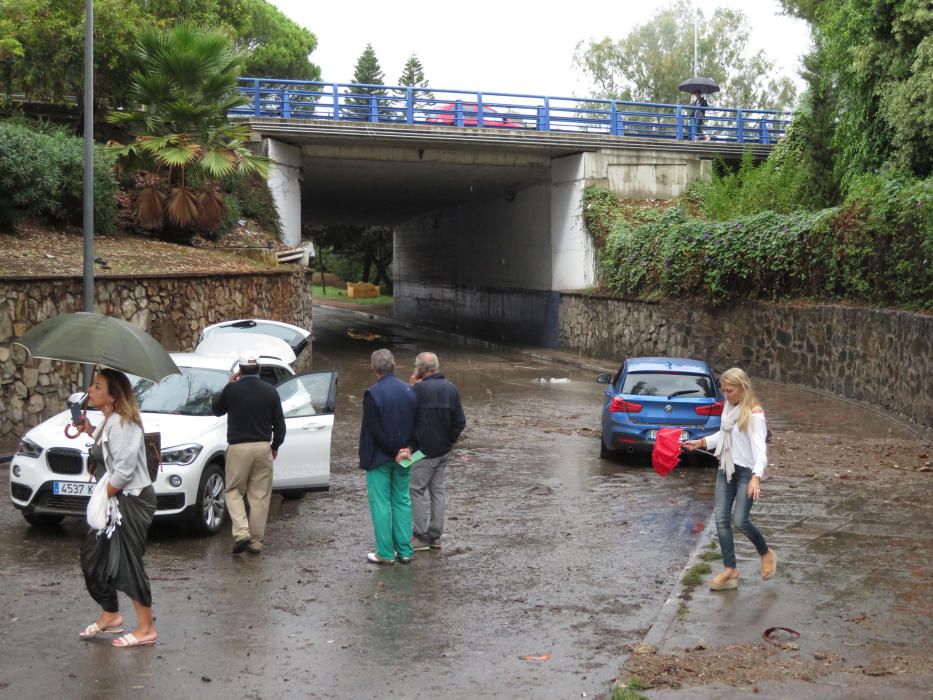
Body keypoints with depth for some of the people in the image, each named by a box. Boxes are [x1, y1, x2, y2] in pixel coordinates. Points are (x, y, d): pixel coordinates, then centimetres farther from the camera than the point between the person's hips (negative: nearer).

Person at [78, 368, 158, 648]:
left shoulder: (121, 423, -20)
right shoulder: (109, 421, 11)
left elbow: (124, 469, -25)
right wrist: (90, 430, 10)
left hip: (133, 499, -10)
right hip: (117, 498, 10)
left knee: (127, 562, -4)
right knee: (93, 555, 16)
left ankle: (146, 629, 7)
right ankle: (110, 616, 31)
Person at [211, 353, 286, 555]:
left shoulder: (232, 390, -6)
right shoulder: (270, 392, 2)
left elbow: (216, 409, 13)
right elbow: (280, 425, 6)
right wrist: (275, 447, 21)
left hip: (238, 447, -2)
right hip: (263, 448, 2)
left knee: (233, 491, 10)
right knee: (260, 495, 7)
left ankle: (241, 531, -9)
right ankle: (256, 541, 10)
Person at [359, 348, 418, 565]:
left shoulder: (372, 394, -17)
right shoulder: (409, 391, 1)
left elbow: (373, 431, -18)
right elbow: (416, 425, 4)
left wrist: (393, 451, -11)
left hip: (379, 457, -5)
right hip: (403, 457, 5)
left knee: (380, 503, 3)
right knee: (402, 501, 13)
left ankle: (385, 553, 5)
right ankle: (404, 551, 16)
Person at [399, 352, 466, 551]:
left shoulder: (417, 389, -16)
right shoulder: (451, 389, 3)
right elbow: (460, 421, 5)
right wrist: (448, 441, 11)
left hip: (424, 450, -6)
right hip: (444, 451, 6)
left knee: (417, 490, 2)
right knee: (438, 490, 13)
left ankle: (421, 537, 1)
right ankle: (435, 536, 16)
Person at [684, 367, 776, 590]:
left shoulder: (754, 413, -18)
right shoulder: (728, 407, 5)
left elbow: (759, 447, -26)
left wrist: (756, 477, -37)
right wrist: (701, 442, 14)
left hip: (746, 471, -7)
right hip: (726, 469, 8)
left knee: (740, 521, -9)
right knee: (721, 519, 1)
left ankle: (766, 554, 20)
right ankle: (730, 571, 8)